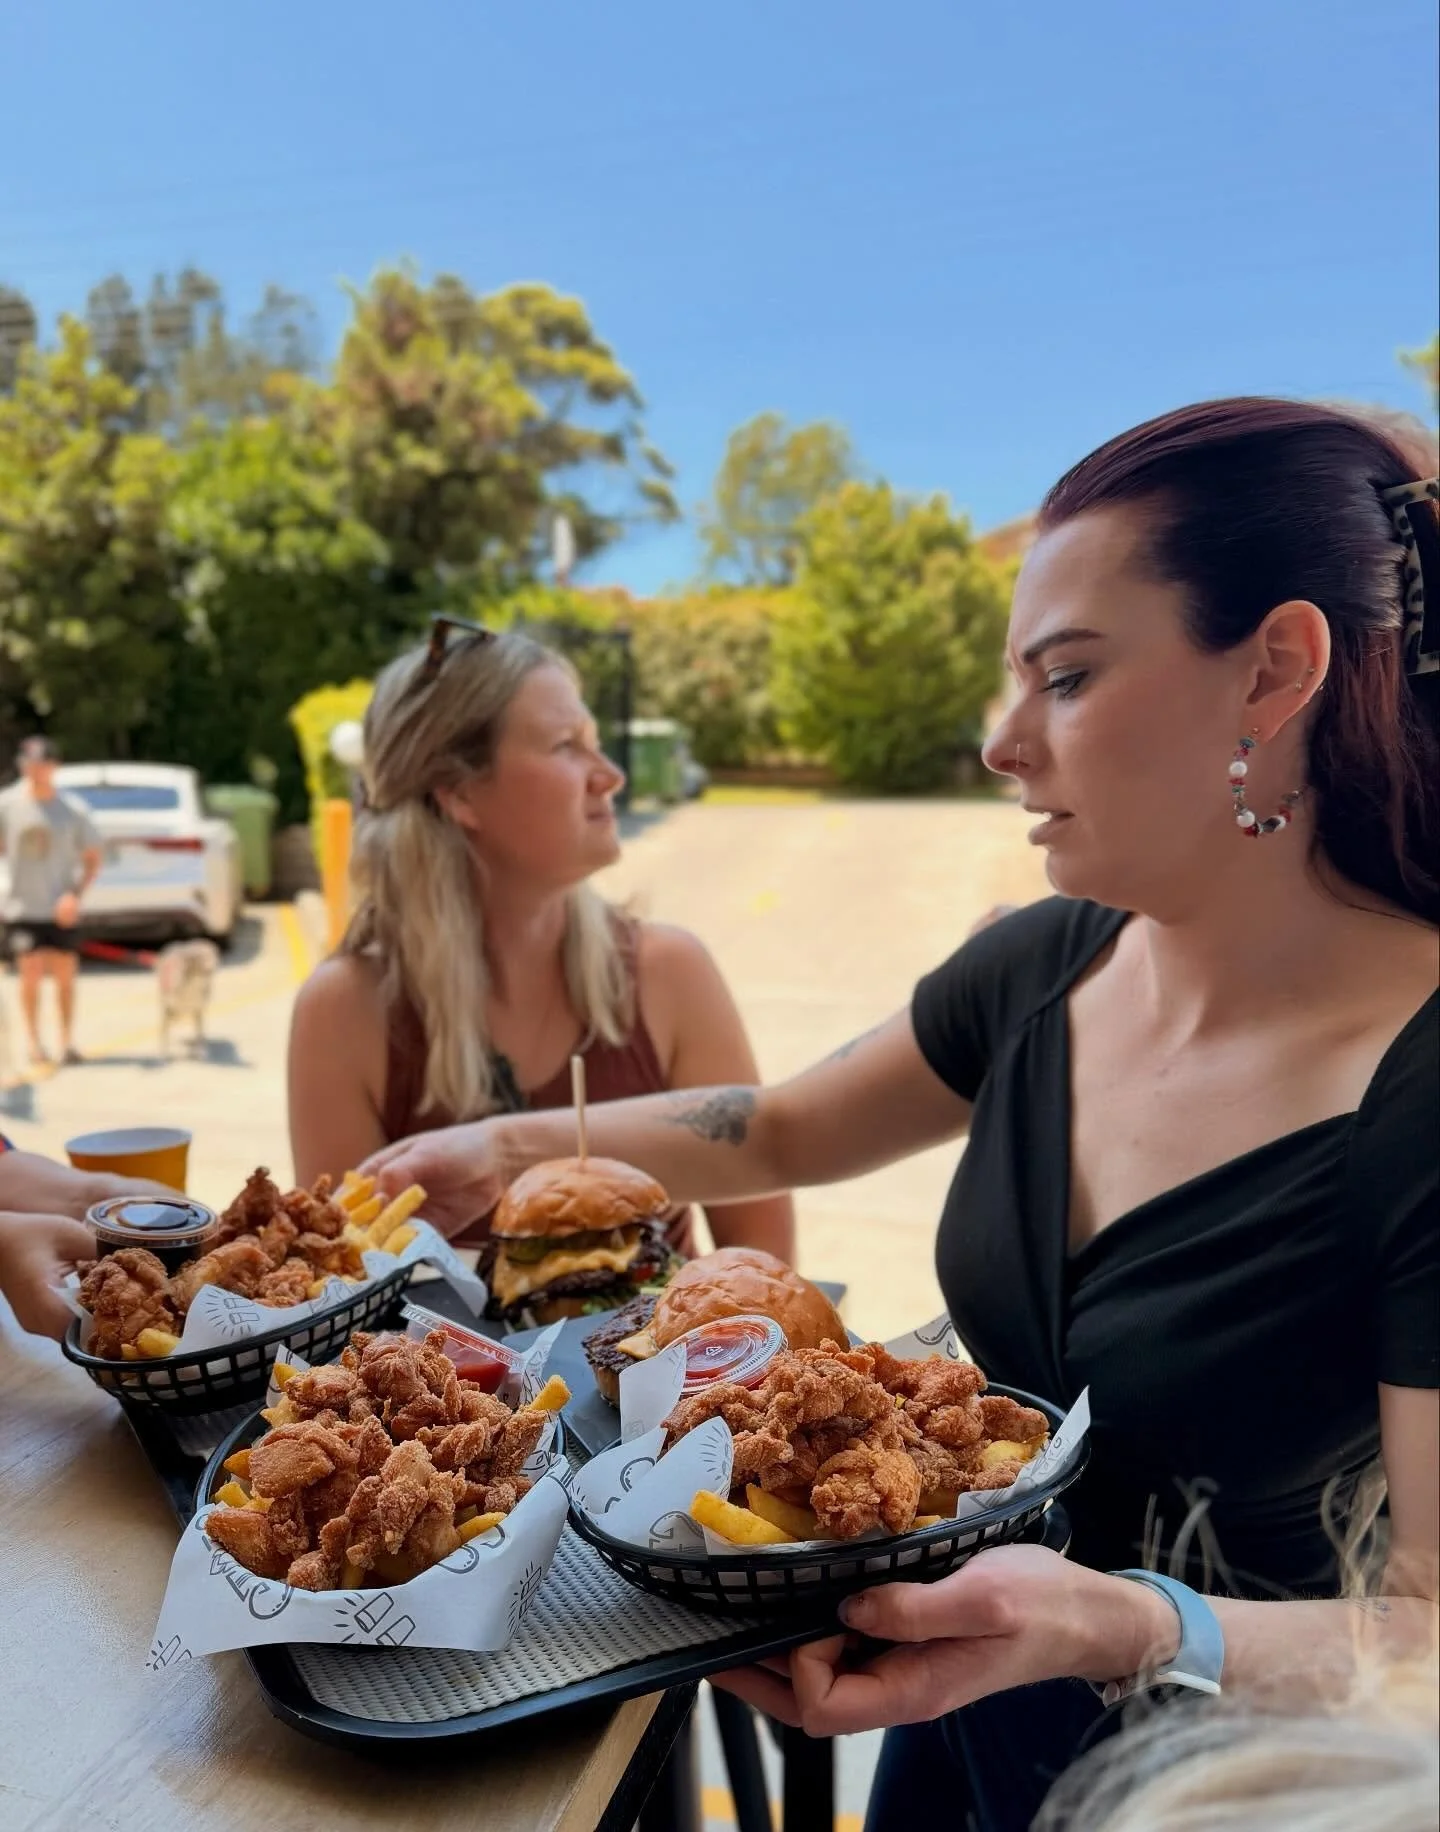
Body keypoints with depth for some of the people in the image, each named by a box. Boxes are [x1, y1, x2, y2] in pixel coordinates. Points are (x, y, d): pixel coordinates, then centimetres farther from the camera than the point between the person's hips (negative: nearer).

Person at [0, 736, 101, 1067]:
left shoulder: (74, 810, -5)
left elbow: (92, 858, 1)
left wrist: (75, 894, -12)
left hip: (61, 909, 0)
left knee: (65, 975, 5)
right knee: (31, 973, -5)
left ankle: (67, 1040, 20)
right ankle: (34, 1041, 11)